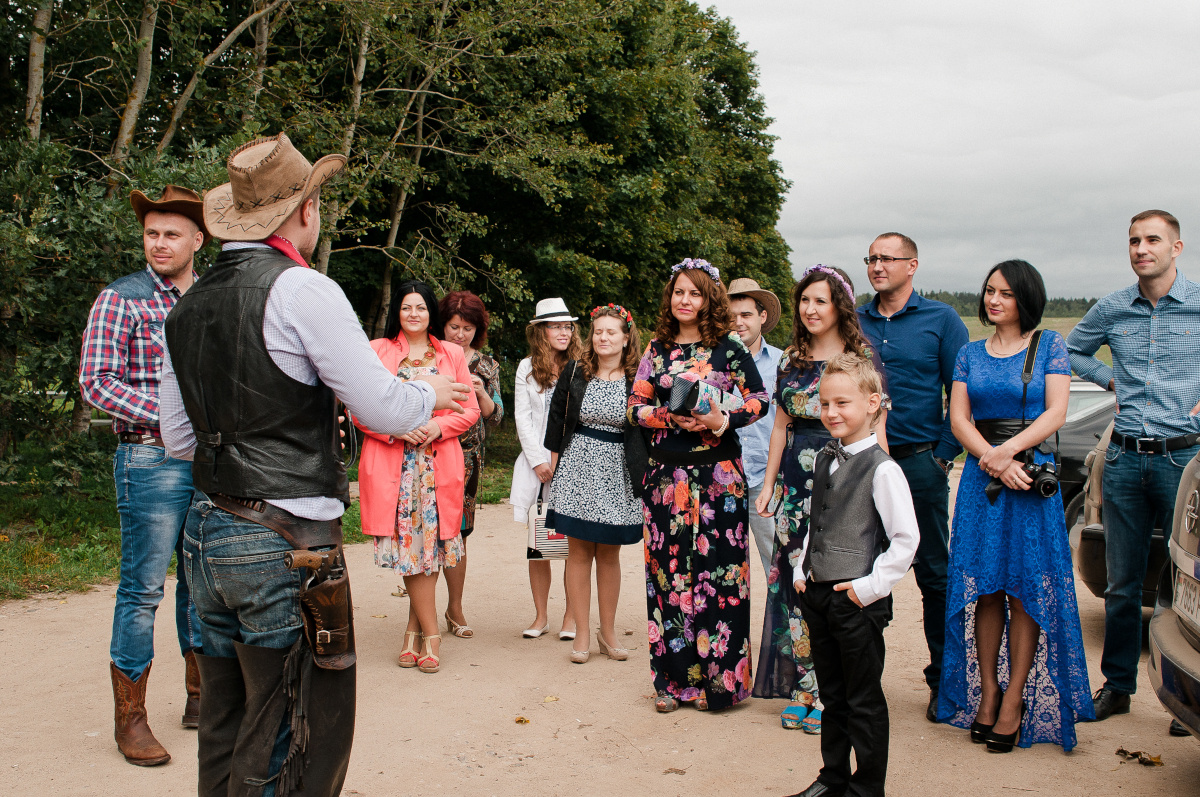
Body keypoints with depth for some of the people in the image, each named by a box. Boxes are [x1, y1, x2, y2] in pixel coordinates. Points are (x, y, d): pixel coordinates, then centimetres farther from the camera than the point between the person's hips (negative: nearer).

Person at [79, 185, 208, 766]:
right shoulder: (121, 299, -4)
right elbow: (95, 382, -10)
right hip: (151, 461, -5)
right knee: (143, 589, -1)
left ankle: (200, 697, 27)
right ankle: (130, 718, 11)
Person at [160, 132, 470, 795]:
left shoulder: (186, 306, 11)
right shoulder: (303, 289, -11)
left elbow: (177, 439, 16)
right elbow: (385, 411, -11)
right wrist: (431, 392, 9)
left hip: (205, 534, 8)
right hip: (283, 541, -8)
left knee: (225, 728, 17)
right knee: (300, 735, 2)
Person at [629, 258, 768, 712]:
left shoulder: (728, 348, 2)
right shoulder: (657, 349, 11)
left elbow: (759, 400, 1)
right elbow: (636, 405, 9)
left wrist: (721, 420, -15)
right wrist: (671, 417, -10)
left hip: (717, 475, -3)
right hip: (666, 473, 3)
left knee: (716, 569, -3)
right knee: (668, 570, 4)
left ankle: (718, 681, 8)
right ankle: (674, 678, 15)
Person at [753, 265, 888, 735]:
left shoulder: (863, 356, -2)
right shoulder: (791, 358, 12)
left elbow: (876, 429, -4)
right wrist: (769, 484, 13)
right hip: (797, 482, 5)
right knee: (796, 581, 5)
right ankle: (802, 687, 15)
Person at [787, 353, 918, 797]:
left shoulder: (882, 469, -14)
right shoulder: (825, 460, 9)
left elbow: (906, 538, -15)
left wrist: (871, 586, -15)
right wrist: (802, 570, 12)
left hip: (857, 599, -7)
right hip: (817, 594, 7)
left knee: (864, 700, 6)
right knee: (832, 695, 18)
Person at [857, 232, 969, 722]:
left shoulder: (941, 320, 2)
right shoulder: (855, 323, 9)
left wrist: (942, 456, -7)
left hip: (920, 465, -3)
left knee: (934, 574, 4)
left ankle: (943, 681, 15)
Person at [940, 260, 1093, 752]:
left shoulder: (1049, 345, 5)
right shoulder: (970, 353, 12)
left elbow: (1056, 413, -4)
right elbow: (959, 419, 4)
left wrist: (1009, 450, -17)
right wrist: (994, 461, -12)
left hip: (1033, 476, -2)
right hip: (980, 477, 3)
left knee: (1026, 590, -2)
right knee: (984, 589, 3)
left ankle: (1015, 699, 5)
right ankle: (986, 692, 11)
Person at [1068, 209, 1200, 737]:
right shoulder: (1111, 309, 8)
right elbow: (1070, 351, 24)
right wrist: (1111, 379, 10)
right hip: (1124, 458, 3)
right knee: (1123, 582, 10)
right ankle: (1117, 684, 21)